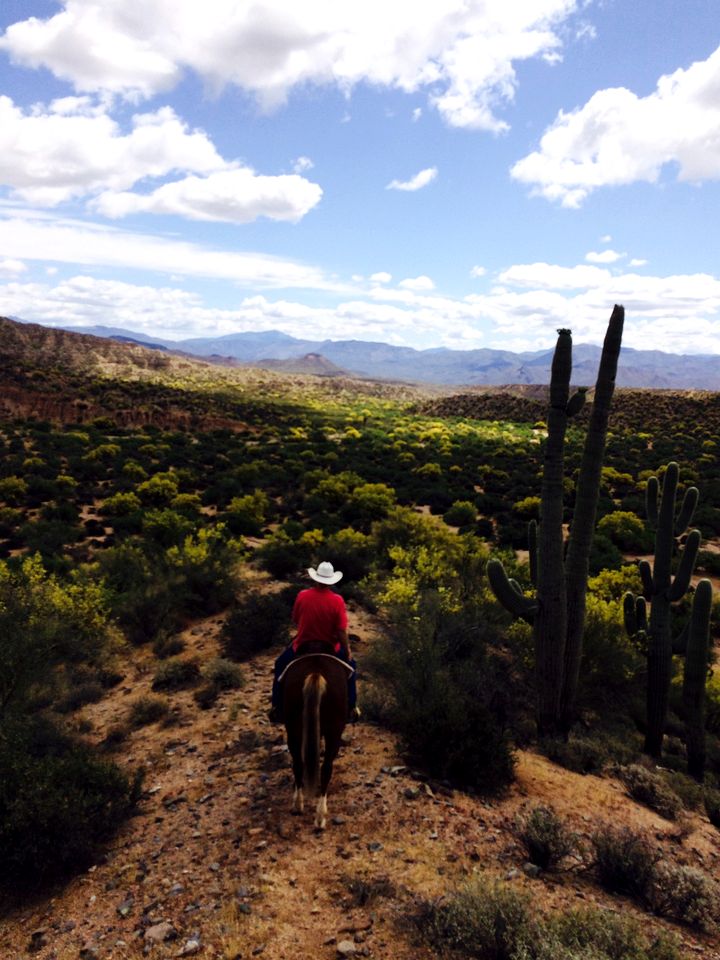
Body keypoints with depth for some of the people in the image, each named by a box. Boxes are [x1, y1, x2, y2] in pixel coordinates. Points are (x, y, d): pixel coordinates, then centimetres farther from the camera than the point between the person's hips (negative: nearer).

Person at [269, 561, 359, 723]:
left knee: (281, 664, 29)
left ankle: (277, 707, 30)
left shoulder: (302, 596, -15)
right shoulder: (337, 600, -19)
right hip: (330, 648, 0)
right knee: (350, 665, 29)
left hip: (302, 645, 0)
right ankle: (351, 709, 30)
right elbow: (342, 631, -17)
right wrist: (348, 651, -2)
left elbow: (295, 620, 1)